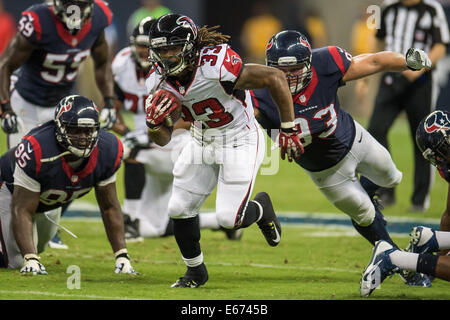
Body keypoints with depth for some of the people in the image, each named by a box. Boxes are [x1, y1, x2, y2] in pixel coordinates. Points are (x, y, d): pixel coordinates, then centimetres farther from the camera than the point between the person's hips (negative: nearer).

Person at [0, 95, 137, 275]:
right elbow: (22, 211, -38)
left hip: (51, 202, 5)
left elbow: (109, 207, -14)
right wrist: (30, 259, -48)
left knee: (37, 246, 21)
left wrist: (122, 255, -20)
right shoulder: (37, 151, -44)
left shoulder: (107, 151, -29)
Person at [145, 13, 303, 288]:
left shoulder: (217, 67, -32)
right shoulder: (160, 82, -11)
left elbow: (276, 78, -23)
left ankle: (261, 208, 24)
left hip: (240, 140, -6)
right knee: (179, 209, 2)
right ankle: (196, 271, 25)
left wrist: (289, 130, -15)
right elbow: (163, 139, 0)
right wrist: (155, 121, -25)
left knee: (230, 218, -13)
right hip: (203, 142, 6)